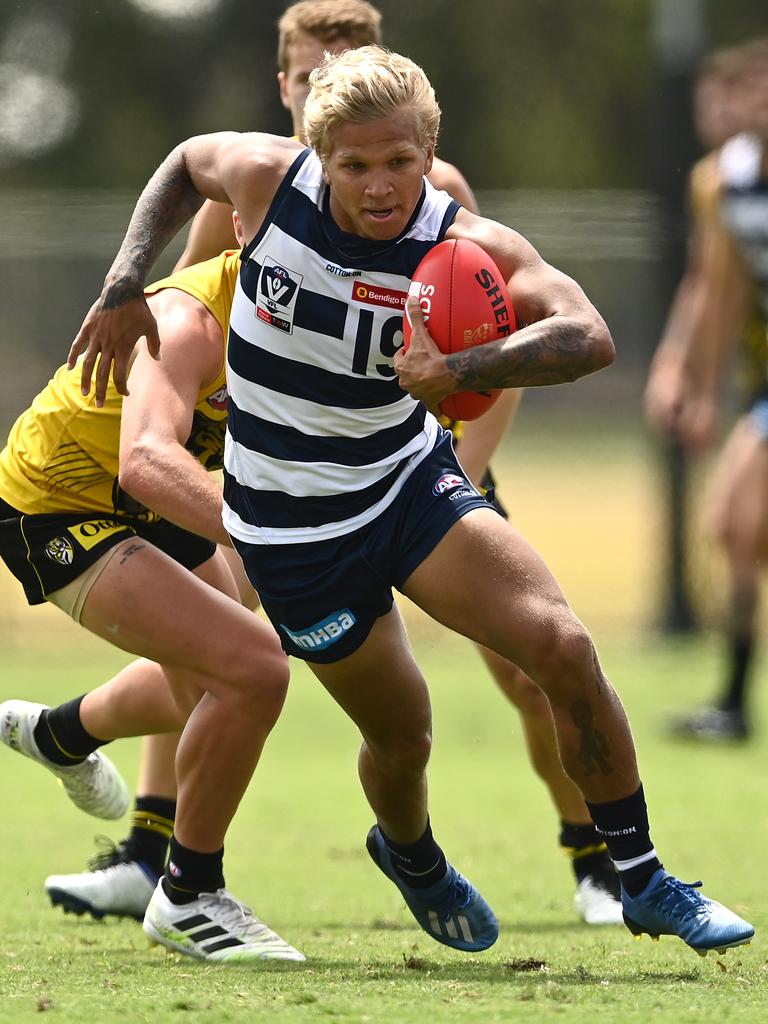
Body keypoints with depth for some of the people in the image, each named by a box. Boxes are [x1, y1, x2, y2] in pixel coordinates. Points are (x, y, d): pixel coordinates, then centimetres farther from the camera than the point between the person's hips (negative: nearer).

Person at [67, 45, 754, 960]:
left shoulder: (465, 246, -22)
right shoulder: (268, 180, -19)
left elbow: (588, 337, -38)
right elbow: (186, 161, 7)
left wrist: (458, 370, -52)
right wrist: (125, 288, 1)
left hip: (412, 481, 1)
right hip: (295, 530, -1)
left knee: (562, 646, -16)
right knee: (399, 730, 7)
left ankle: (641, 882, -1)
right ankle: (409, 854, 44)